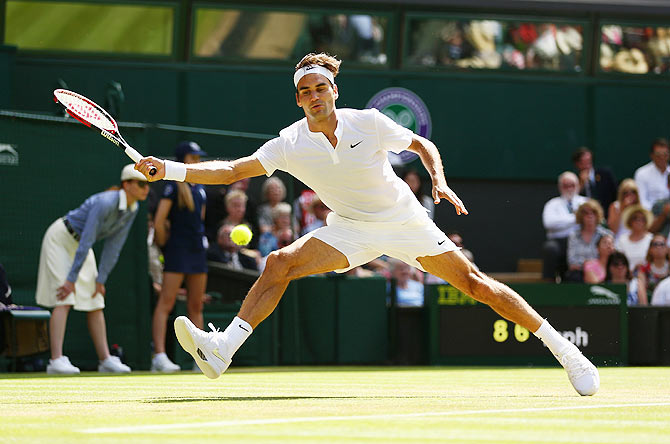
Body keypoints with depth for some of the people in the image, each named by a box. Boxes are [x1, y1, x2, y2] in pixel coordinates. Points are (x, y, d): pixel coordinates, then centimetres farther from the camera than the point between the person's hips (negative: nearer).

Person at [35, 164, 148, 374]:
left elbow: (114, 246, -3)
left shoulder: (132, 208, -7)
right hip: (60, 239, -9)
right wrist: (72, 279, -32)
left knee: (95, 302, 7)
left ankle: (105, 359, 13)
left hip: (79, 244, 9)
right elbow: (86, 242, -33)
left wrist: (101, 279, -5)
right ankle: (56, 361, -24)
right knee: (64, 300, -18)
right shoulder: (105, 203, -32)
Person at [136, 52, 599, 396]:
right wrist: (170, 169, -25)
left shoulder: (368, 123, -15)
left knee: (472, 281, -7)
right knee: (279, 264, -20)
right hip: (350, 230, 2)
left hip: (405, 221, -2)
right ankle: (222, 349, -27)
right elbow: (231, 170, -14)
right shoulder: (290, 144, -12)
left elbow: (422, 144, -1)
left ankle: (561, 346, 2)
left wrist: (440, 182, -19)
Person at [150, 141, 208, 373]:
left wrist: (199, 239, 15)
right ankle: (159, 356, -17)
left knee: (196, 306, 10)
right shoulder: (173, 187, -9)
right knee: (166, 303, -11)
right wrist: (165, 246, -5)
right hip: (177, 251, -8)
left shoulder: (200, 189, 14)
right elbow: (159, 222, -13)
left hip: (198, 250, 8)